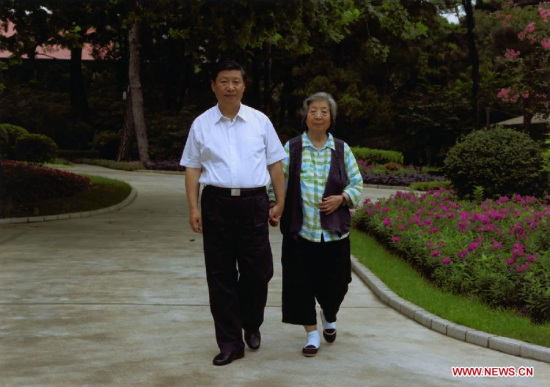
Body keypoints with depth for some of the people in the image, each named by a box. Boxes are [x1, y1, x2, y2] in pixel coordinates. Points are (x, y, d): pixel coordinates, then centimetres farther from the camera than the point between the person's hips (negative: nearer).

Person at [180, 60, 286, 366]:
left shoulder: (260, 121, 7)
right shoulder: (201, 124, 7)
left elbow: (275, 164, 9)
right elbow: (192, 168, 6)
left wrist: (280, 203, 4)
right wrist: (193, 208, -2)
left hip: (254, 203, 0)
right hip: (217, 203, 0)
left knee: (257, 271, 4)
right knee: (221, 275, 4)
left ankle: (252, 326, 32)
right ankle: (230, 342, 15)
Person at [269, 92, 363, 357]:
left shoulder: (342, 149, 6)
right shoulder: (292, 148, 2)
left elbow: (357, 183, 9)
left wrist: (341, 199, -8)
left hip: (334, 232, 1)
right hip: (300, 230, -1)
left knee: (334, 283, 7)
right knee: (301, 283, -1)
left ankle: (329, 316, 39)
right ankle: (312, 334, 14)